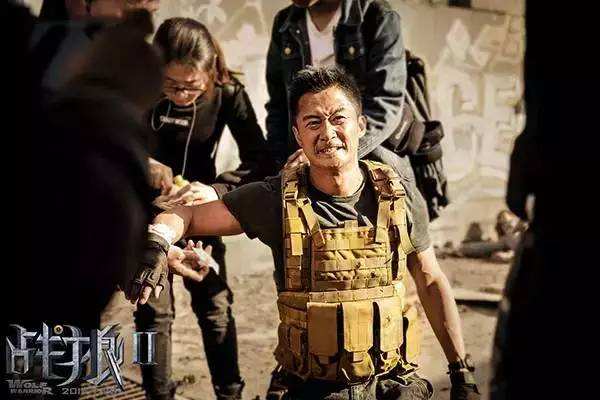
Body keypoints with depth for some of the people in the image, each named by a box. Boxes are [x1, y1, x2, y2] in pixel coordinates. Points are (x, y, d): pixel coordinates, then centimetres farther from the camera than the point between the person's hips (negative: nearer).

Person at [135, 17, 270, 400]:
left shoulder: (228, 93, -20)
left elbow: (259, 159, -21)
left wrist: (218, 189, -39)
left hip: (198, 207, 1)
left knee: (215, 304, 3)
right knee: (153, 309, 2)